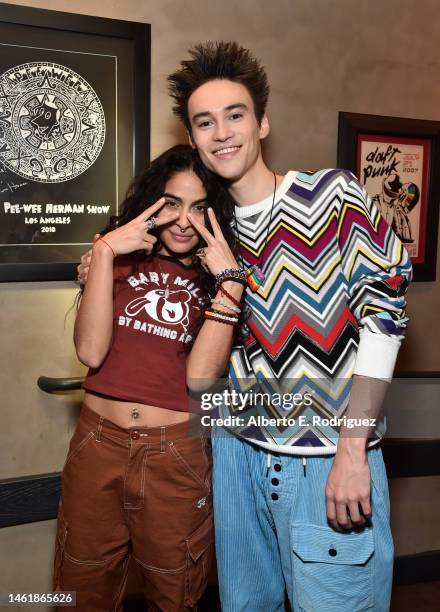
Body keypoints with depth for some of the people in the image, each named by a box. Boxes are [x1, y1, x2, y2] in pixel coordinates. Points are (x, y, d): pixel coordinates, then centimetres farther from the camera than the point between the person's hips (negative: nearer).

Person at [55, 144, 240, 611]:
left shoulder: (214, 275, 2)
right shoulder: (120, 260, 4)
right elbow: (90, 351, -12)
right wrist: (104, 251, -15)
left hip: (177, 454, -1)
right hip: (98, 444, 1)